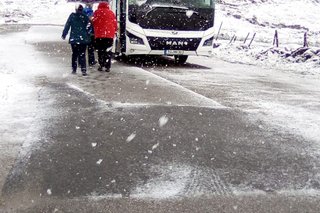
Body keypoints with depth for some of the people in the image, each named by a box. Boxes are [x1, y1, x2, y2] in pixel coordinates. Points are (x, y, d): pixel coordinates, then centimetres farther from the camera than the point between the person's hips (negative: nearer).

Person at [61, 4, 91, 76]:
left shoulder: (72, 16, 0)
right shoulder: (85, 17, -3)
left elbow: (67, 26, 1)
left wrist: (64, 35, 9)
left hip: (73, 39, 1)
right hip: (83, 39, -1)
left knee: (74, 54, 12)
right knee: (82, 55, 1)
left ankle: (74, 69, 15)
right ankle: (83, 70, -9)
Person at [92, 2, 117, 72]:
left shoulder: (97, 12, 7)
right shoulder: (111, 12, 12)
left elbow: (93, 22, 4)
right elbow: (115, 23, 11)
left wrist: (95, 31, 19)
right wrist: (114, 31, 21)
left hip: (99, 34, -1)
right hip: (110, 34, 1)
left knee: (100, 50, 7)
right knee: (108, 51, 3)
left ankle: (101, 65, 2)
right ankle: (107, 67, 0)